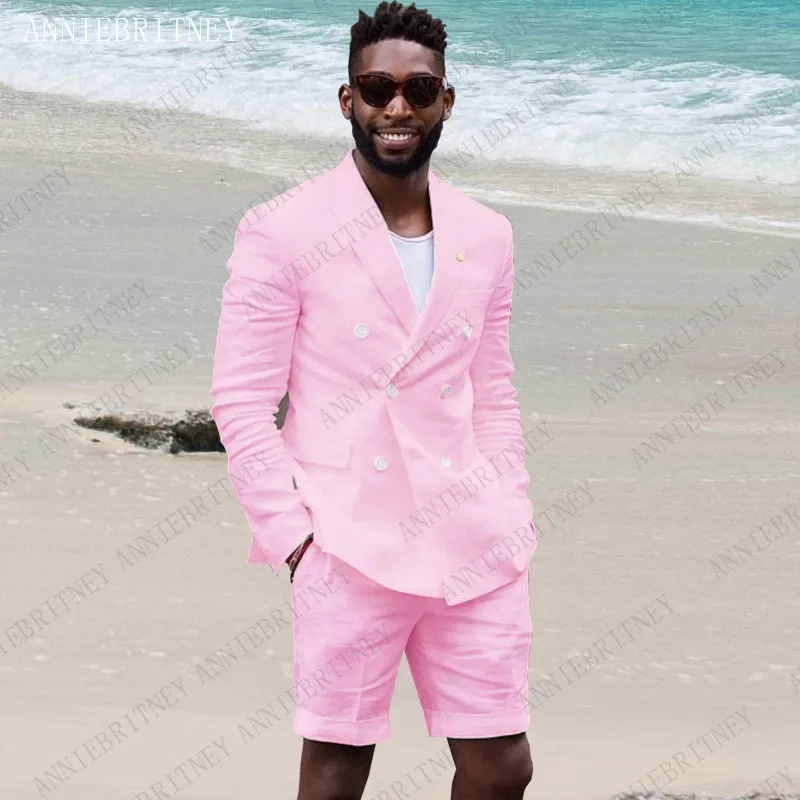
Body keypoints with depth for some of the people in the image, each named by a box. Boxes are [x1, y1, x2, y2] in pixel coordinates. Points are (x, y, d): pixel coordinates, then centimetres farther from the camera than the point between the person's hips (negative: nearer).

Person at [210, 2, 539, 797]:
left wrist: (512, 523, 10)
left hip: (474, 552, 5)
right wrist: (293, 538, -10)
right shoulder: (283, 233, -5)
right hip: (350, 552, -4)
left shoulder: (485, 236, 10)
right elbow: (240, 400, -6)